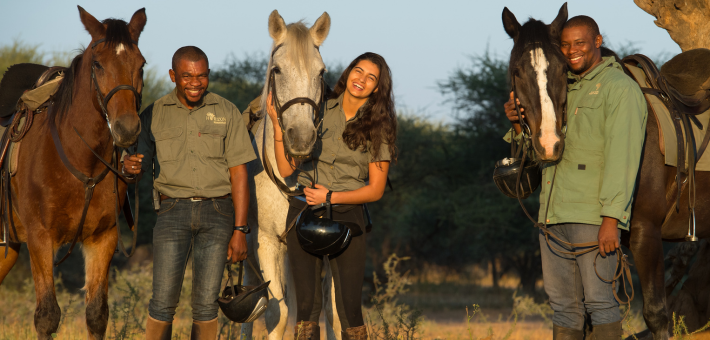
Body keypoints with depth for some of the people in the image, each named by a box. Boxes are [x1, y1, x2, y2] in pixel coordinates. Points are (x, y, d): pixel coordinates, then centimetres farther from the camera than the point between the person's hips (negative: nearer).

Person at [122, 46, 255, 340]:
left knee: (206, 303, 2)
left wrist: (239, 230, -3)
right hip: (173, 210, 0)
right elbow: (138, 159, 5)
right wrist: (129, 165, -22)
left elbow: (239, 174, 3)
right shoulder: (154, 115, 5)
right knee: (163, 301, -7)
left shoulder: (226, 113, 5)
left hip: (217, 211, 0)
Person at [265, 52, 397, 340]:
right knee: (307, 304, 2)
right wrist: (277, 124, -6)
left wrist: (331, 197, -12)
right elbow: (286, 168, 4)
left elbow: (375, 190, 0)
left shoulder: (377, 128, 2)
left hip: (346, 217, -1)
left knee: (349, 307, -4)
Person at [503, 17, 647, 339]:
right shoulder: (562, 89, 19)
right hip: (553, 214, 8)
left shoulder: (620, 89, -6)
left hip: (593, 215, -8)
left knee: (598, 301, -7)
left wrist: (611, 219, -21)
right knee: (562, 304, 10)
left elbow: (621, 158, -14)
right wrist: (519, 123, 2)